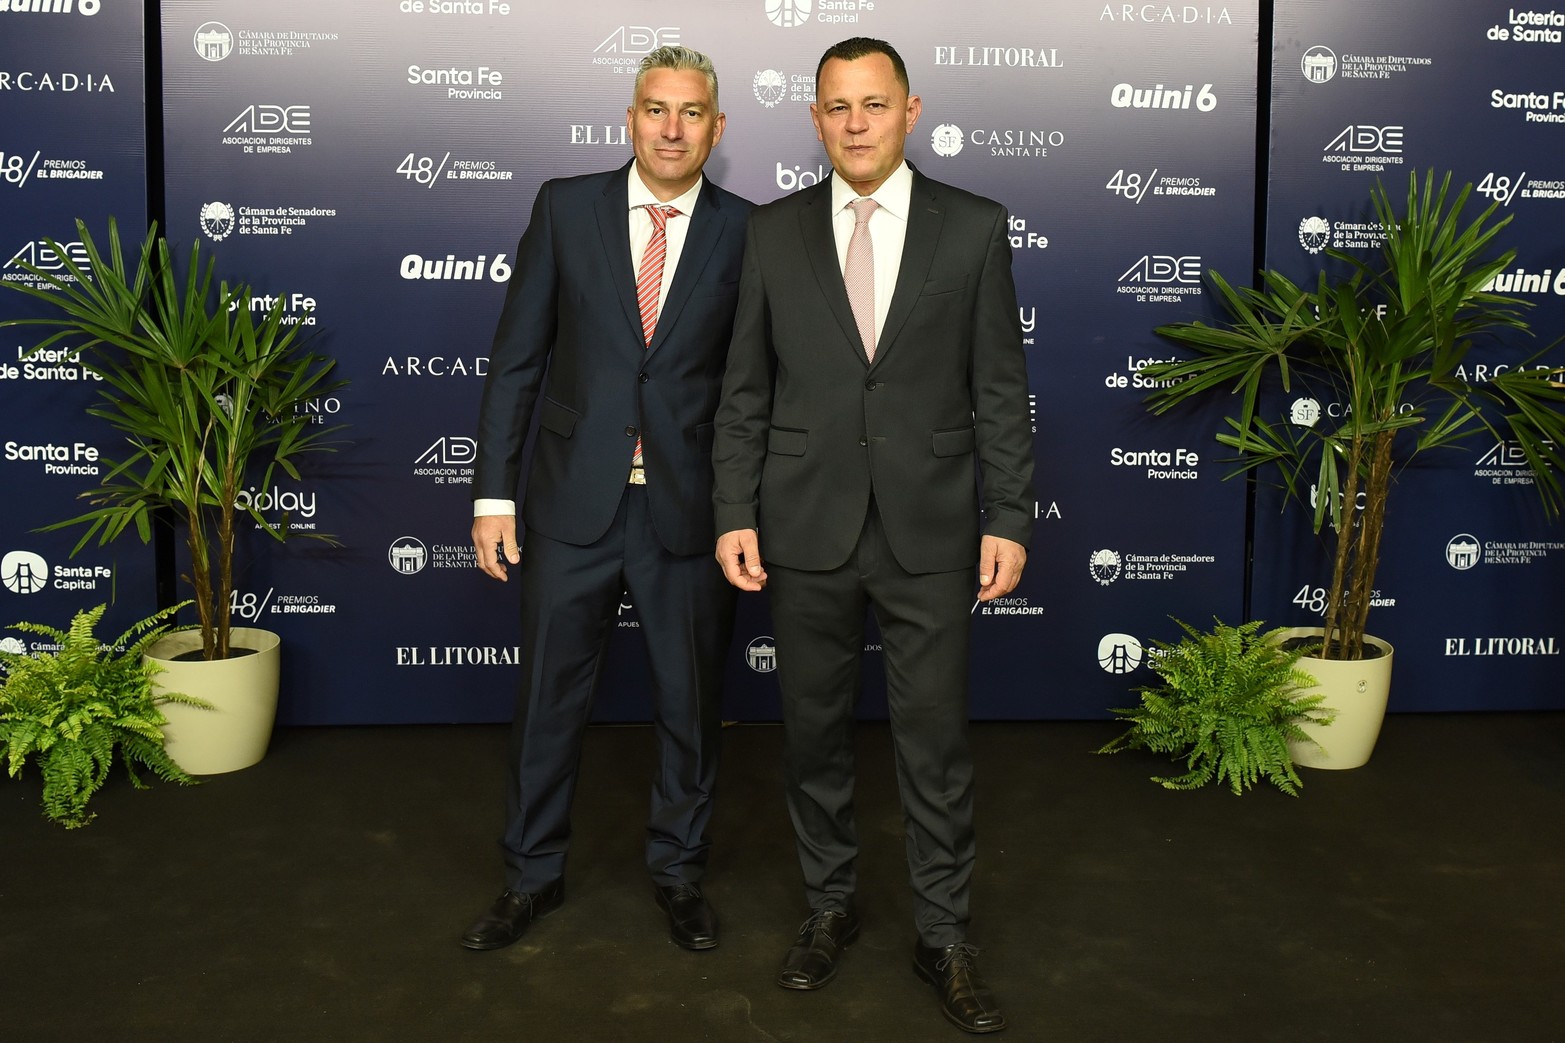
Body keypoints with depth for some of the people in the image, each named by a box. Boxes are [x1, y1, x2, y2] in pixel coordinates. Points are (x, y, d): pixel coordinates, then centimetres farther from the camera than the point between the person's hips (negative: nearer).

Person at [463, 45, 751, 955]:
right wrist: (494, 492, -2)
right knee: (551, 695, 11)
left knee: (692, 701, 12)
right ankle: (535, 874, 31)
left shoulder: (746, 232, -1)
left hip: (692, 507, 0)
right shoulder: (566, 207, 1)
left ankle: (680, 870, 34)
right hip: (575, 501, 1)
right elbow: (517, 356, 2)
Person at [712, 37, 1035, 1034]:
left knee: (937, 740, 5)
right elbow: (746, 388, 5)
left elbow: (1001, 389, 1)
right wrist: (735, 514, -1)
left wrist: (1009, 520, -4)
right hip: (806, 528, 2)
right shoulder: (775, 230, 5)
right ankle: (832, 906, 31)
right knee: (815, 730, 12)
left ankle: (945, 936, 21)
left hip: (928, 529, -1)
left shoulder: (974, 227, 1)